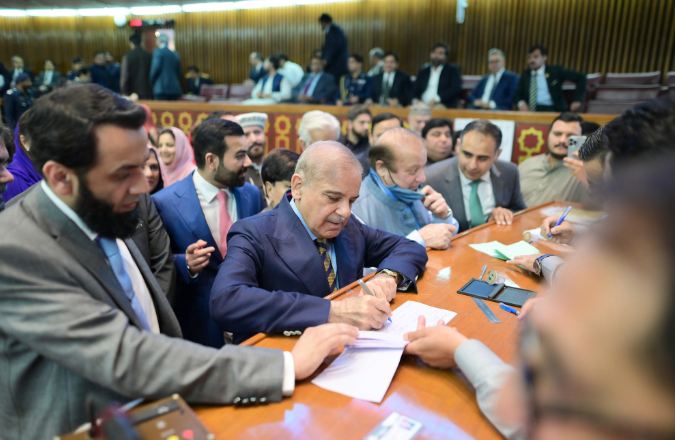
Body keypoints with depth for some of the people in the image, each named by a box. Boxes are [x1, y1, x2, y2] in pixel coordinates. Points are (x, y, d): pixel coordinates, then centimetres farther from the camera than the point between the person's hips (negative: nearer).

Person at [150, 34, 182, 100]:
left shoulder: (158, 51, -2)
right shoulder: (175, 54, 14)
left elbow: (155, 68, -10)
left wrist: (151, 82, 4)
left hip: (161, 88, -6)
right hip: (175, 89, 6)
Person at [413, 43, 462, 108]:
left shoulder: (452, 70, 9)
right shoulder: (423, 72, 20)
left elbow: (456, 89, -5)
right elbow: (415, 91, 15)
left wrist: (436, 99, -18)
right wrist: (416, 101, -8)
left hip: (445, 109, -2)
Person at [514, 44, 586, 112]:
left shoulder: (555, 71, 5)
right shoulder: (525, 74, 14)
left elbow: (581, 77, 7)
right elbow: (517, 94, 15)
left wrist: (578, 100, -1)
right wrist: (521, 103, -9)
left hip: (551, 111, -3)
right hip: (530, 111, 3)